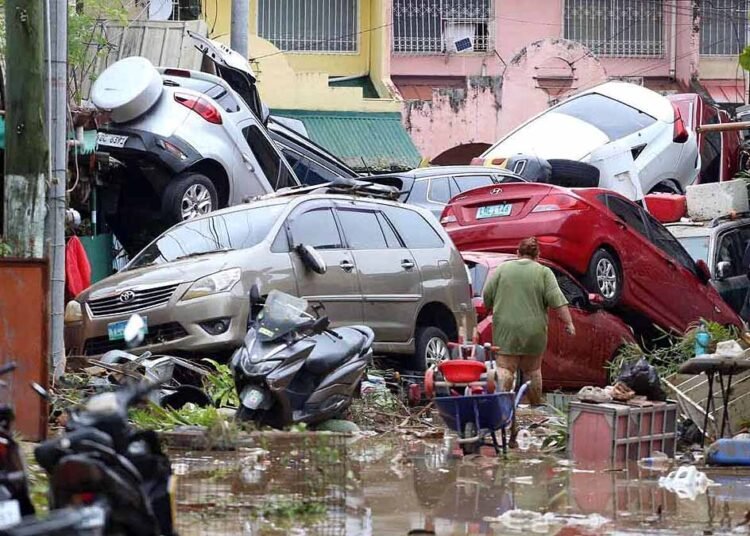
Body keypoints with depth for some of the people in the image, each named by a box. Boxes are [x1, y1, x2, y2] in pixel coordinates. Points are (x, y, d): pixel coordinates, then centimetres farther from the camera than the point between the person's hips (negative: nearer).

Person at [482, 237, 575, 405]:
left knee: (505, 367, -3)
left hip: (506, 328, 0)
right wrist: (568, 323, -5)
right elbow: (557, 300, -7)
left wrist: (492, 310, 23)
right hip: (533, 330, 0)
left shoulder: (502, 269, 5)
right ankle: (536, 406, 18)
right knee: (532, 370, 11)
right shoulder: (543, 273, 1)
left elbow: (487, 296, 6)